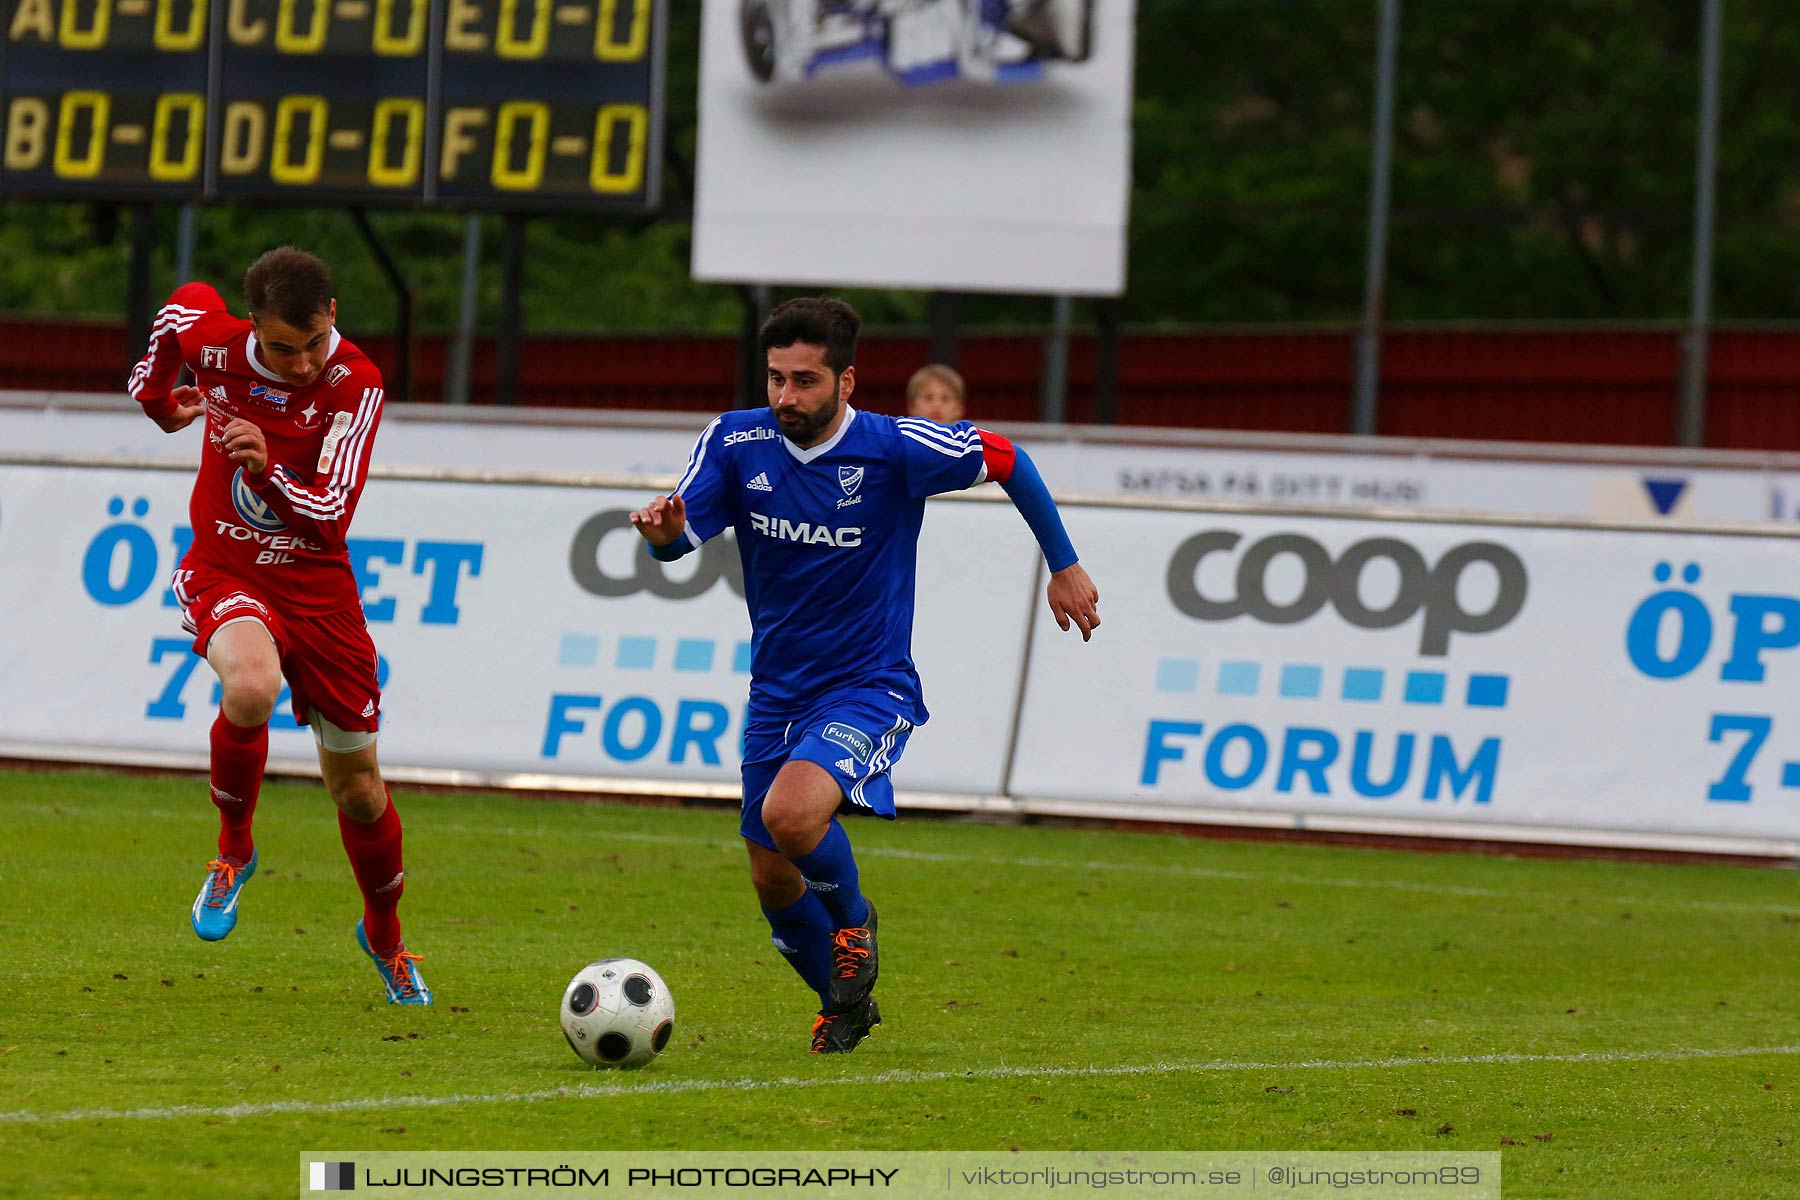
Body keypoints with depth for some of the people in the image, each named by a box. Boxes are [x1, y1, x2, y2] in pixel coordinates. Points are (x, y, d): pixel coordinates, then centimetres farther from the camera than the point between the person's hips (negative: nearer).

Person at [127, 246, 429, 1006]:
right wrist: (154, 394, 26)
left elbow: (332, 514, -23)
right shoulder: (210, 337, -14)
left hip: (315, 586, 0)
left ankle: (385, 936, 37)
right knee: (251, 686, -36)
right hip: (224, 572, 0)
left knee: (357, 786, 9)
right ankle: (233, 847, -9)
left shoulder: (356, 385, -19)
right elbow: (182, 302, 12)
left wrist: (269, 469, -41)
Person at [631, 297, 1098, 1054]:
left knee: (791, 812, -31)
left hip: (869, 688, -5)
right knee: (773, 879, 9)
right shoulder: (736, 444, -8)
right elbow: (681, 537, -12)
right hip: (776, 694, 5)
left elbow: (1004, 460, -1)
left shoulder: (896, 449, -16)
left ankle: (852, 922, 1)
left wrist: (1064, 566, 5)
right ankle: (845, 1007, 36)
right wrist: (663, 530, -37)